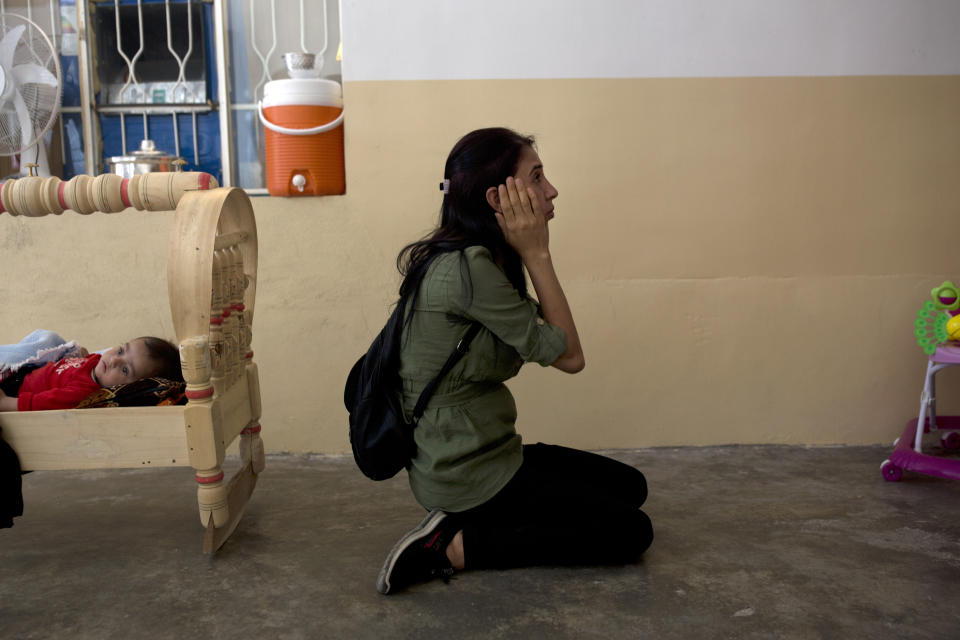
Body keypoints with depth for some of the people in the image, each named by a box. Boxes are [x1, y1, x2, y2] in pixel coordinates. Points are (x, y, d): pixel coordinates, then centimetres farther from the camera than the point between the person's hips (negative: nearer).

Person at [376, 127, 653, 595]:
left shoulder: (463, 259, 6)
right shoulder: (468, 267, -24)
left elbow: (546, 334, 5)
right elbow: (568, 355, -17)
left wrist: (530, 256, -3)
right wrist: (536, 253, -15)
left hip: (484, 452, 10)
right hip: (466, 475, -10)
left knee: (630, 485, 17)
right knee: (630, 531, -1)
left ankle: (464, 523, 10)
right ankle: (454, 546, -4)